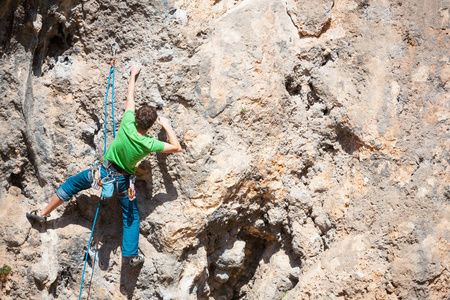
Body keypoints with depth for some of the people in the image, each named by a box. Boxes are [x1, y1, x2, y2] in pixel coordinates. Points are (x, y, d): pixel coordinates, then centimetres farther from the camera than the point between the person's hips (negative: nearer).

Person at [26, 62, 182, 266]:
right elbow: (176, 147, -15)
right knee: (131, 216, 16)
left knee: (71, 184, 21)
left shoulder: (127, 125, -23)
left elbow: (129, 97, -8)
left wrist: (133, 75, 6)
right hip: (123, 180, -1)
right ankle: (132, 255, 16)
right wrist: (167, 127, -6)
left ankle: (43, 214, 27)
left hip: (104, 170, 1)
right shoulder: (149, 144, -25)